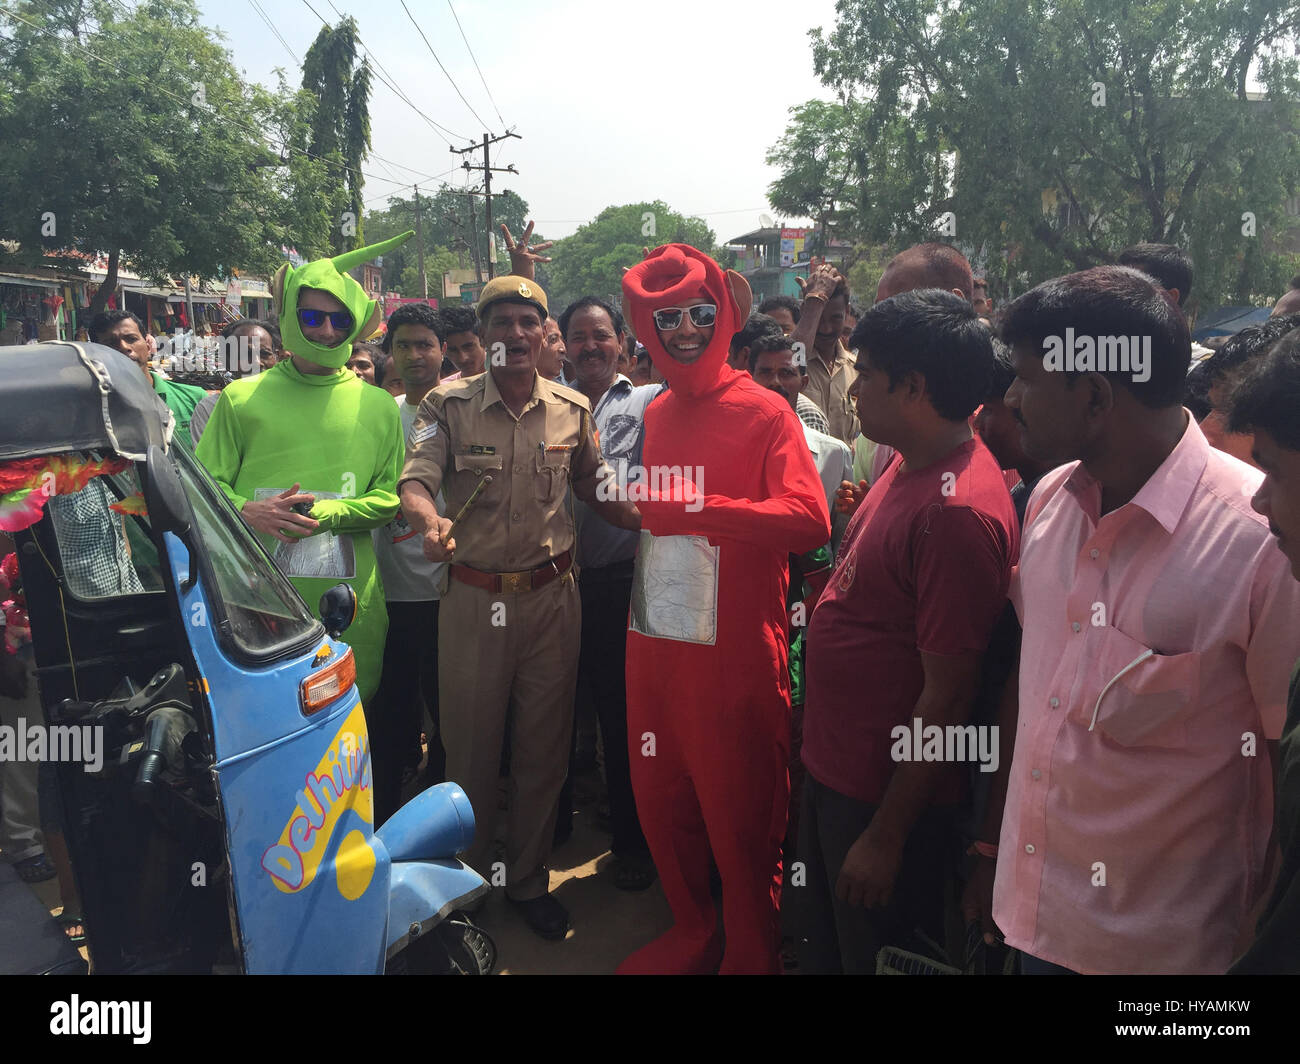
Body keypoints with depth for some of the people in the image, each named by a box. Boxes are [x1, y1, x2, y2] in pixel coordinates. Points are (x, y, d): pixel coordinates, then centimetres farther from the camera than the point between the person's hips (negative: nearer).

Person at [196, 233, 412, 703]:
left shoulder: (378, 406, 11)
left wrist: (325, 513, -12)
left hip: (347, 596, 1)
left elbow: (391, 498, 6)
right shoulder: (240, 398, 8)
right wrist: (248, 510, -15)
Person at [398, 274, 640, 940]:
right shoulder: (448, 405, -3)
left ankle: (529, 879, 31)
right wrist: (430, 518, -38)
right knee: (470, 743, 9)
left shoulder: (572, 409, 4)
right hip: (473, 598, -2)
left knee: (543, 745, 12)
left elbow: (596, 491, 14)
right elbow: (414, 483, -14)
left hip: (551, 594, 2)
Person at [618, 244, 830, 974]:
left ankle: (753, 957, 28)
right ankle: (692, 931, 40)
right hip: (655, 649, 6)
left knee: (741, 826, 6)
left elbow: (810, 520, -21)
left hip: (737, 657, -6)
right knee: (661, 805, 17)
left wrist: (695, 508, -25)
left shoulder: (765, 413, -7)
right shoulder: (653, 415, 12)